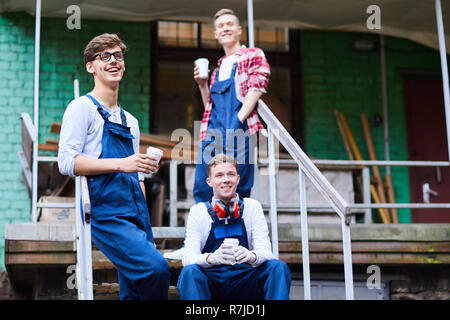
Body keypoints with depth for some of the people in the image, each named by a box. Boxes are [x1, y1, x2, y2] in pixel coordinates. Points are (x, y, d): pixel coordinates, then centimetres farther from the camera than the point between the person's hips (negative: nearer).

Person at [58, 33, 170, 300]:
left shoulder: (130, 121, 24)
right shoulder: (83, 107, 2)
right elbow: (66, 161, -10)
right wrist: (120, 164, -18)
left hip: (136, 216, 7)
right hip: (105, 212, -7)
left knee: (134, 290, 4)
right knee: (157, 267, -27)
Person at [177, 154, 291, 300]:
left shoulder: (252, 207, 8)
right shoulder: (198, 211, 4)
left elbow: (265, 252, -2)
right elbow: (188, 258, -7)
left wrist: (251, 256, -28)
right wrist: (212, 258, -32)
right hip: (211, 282, -1)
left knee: (279, 267, -25)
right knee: (189, 271, -33)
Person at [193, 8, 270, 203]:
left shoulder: (253, 55, 12)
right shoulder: (219, 66, 30)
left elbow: (256, 89, -3)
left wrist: (238, 121, -15)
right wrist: (202, 85, 12)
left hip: (238, 128, -6)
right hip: (213, 128, 6)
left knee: (236, 189, -11)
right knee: (202, 188, -4)